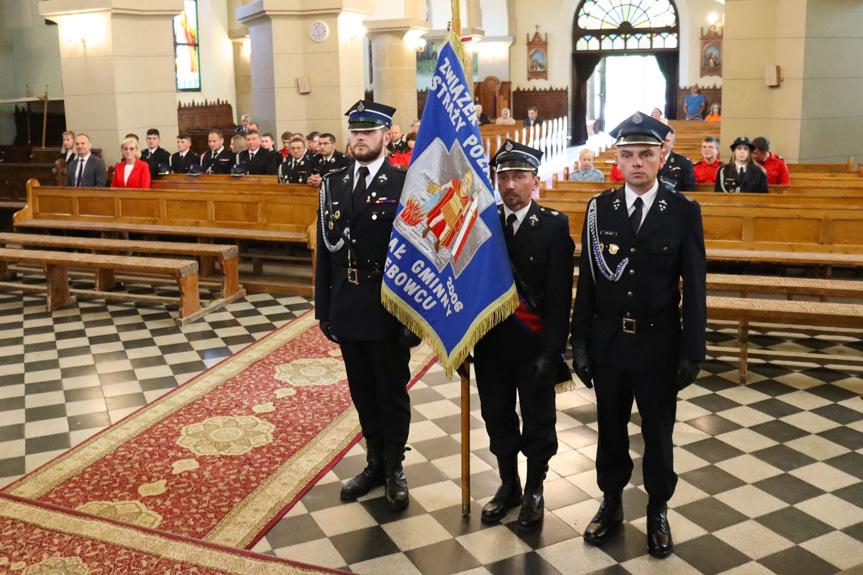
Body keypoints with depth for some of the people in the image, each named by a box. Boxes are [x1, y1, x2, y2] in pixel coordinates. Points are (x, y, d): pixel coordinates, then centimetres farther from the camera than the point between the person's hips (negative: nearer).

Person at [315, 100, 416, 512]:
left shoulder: (404, 185, -8)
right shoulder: (333, 184, 7)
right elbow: (325, 251, 9)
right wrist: (323, 308, 7)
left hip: (388, 310, -5)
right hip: (347, 309, 5)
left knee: (392, 393, 9)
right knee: (363, 393, 16)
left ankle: (394, 469, 26)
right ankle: (375, 463, 32)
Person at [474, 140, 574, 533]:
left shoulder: (554, 226, -9)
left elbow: (559, 295, -12)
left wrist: (551, 351, -16)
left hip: (534, 343, -3)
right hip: (490, 341, 3)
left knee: (538, 422, 12)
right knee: (497, 417, 15)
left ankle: (534, 492, 31)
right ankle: (508, 485, 36)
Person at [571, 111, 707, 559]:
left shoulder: (684, 212, -5)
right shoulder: (600, 208, -1)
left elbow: (694, 287, -4)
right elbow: (586, 281, 1)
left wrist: (692, 352, -7)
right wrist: (579, 344, -1)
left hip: (659, 345, -1)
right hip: (608, 342, 2)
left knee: (658, 432, 12)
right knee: (610, 427, 15)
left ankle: (658, 511, 33)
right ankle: (611, 503, 35)